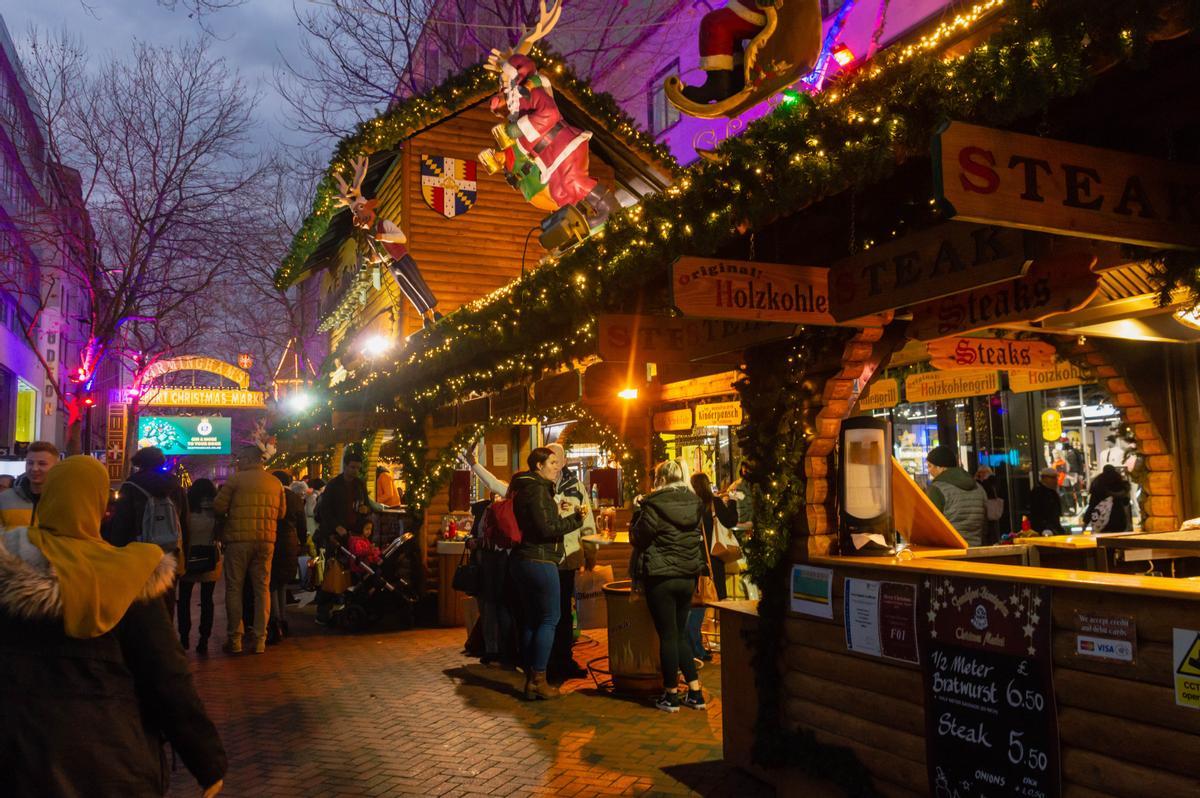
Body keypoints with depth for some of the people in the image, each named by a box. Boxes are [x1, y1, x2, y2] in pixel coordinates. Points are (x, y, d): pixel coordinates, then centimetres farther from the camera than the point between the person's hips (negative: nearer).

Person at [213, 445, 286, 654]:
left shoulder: (237, 478, -4)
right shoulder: (275, 482, 7)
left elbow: (218, 507, -5)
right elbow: (282, 512, 11)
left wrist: (233, 509, 14)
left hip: (239, 538, -3)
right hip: (266, 540, 3)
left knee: (234, 588, 6)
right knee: (262, 588, 9)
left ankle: (235, 639, 7)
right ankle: (260, 640, 9)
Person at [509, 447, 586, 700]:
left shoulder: (524, 487, 17)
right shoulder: (537, 490, -15)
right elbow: (547, 528, -21)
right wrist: (575, 518, -13)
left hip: (523, 559, 10)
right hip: (539, 561, -10)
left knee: (531, 619, 13)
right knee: (549, 618, -3)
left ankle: (530, 679, 18)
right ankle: (538, 680, 0)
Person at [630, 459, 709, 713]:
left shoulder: (654, 505, -14)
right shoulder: (695, 504, 3)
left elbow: (638, 537, -6)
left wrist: (637, 513, 6)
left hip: (661, 577, -6)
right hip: (688, 577, 6)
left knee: (668, 636, 3)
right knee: (680, 634, 15)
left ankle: (671, 695, 12)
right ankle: (695, 693, 16)